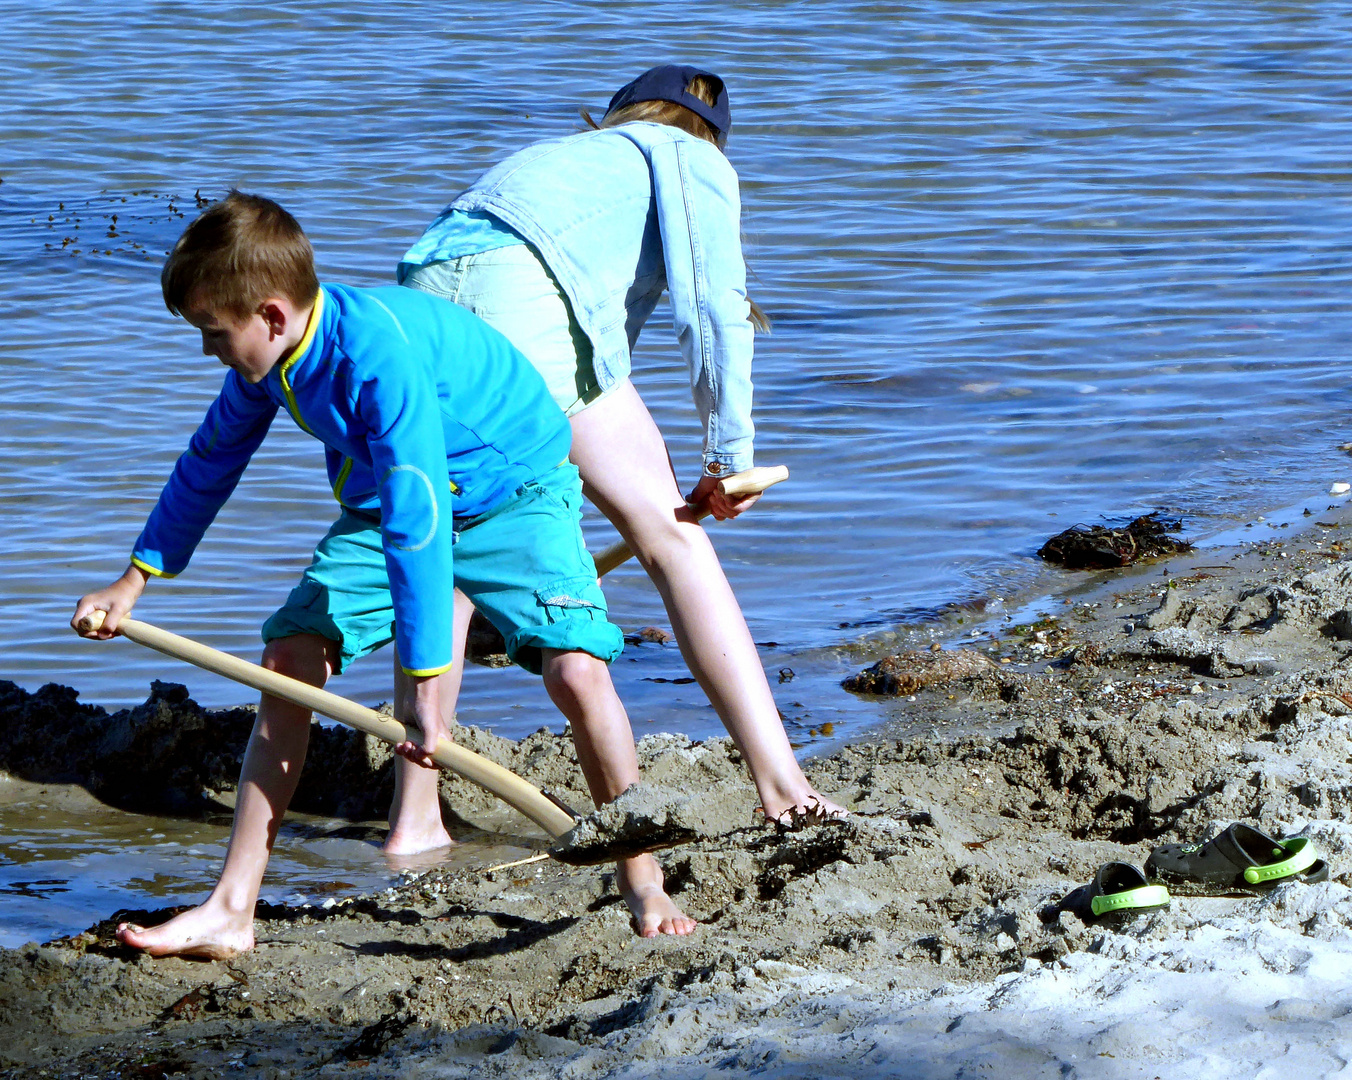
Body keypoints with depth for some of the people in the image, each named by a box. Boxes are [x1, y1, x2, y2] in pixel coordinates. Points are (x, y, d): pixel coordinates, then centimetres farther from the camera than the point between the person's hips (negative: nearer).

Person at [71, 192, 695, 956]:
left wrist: (425, 680, -37)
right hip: (389, 499, 7)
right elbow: (210, 462, 9)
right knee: (288, 657, -6)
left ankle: (643, 885, -9)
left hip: (514, 488, -7)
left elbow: (418, 521, -38)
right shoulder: (268, 357, -11)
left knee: (576, 667, -26)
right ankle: (231, 912, -4)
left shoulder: (379, 353, -36)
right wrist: (138, 578, 14)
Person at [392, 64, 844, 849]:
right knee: (672, 537, 2)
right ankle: (782, 785, -4)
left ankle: (414, 820, 18)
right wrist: (731, 454, 10)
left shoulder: (566, 155, 42)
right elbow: (713, 303, 4)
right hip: (523, 296, -6)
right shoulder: (694, 160, 24)